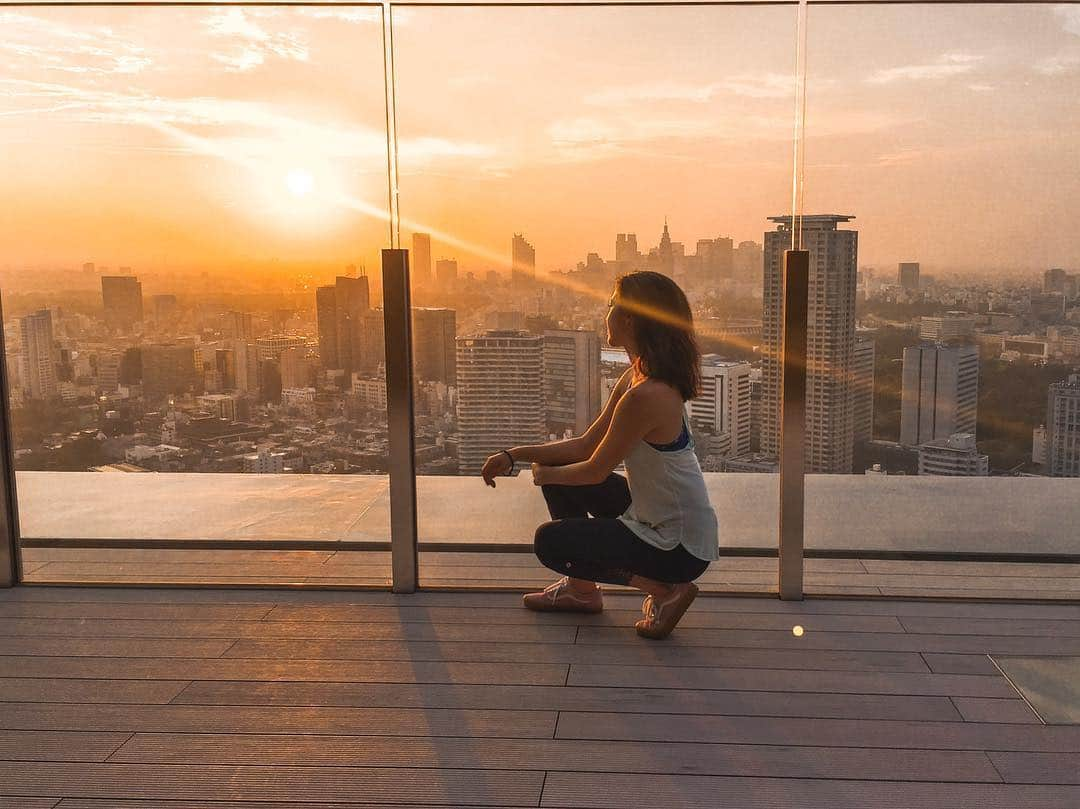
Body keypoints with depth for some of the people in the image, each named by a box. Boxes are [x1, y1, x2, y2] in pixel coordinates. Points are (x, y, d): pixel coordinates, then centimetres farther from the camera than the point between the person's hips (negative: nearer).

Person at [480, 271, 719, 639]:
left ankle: (664, 588, 0)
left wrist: (547, 475, 2)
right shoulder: (635, 376, 2)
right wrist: (514, 455, 1)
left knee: (550, 542, -3)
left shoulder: (646, 395, -29)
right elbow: (585, 445, 7)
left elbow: (595, 470, -18)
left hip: (679, 547, -9)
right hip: (652, 513, 9)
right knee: (557, 474, 12)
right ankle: (582, 588, 25)